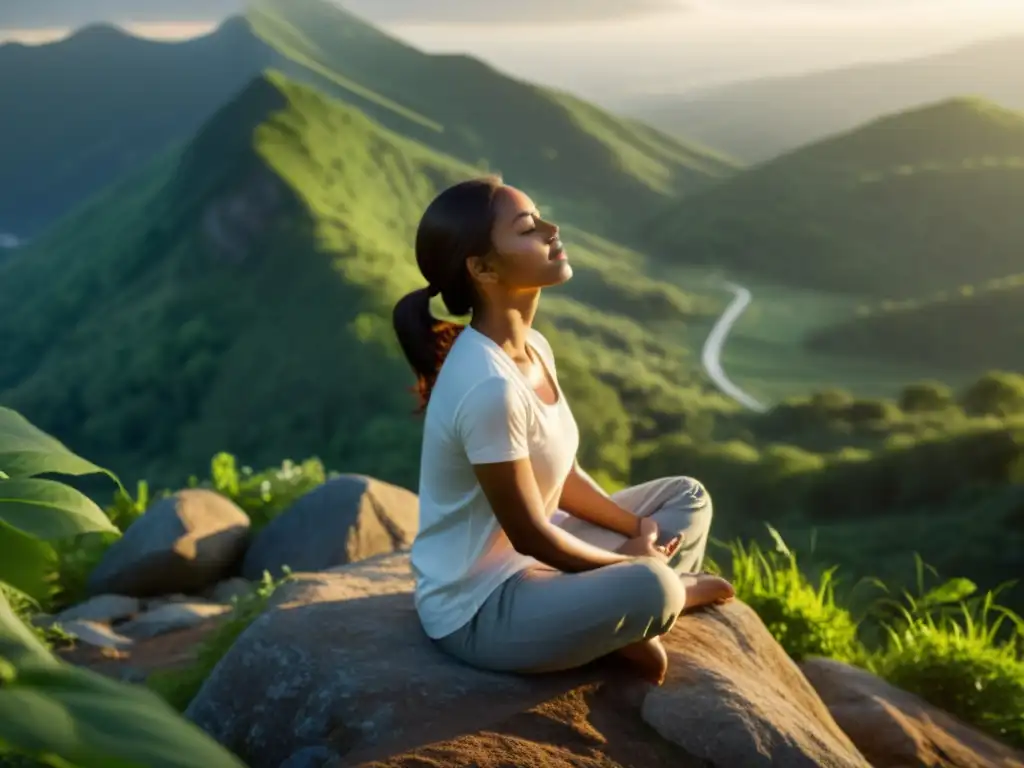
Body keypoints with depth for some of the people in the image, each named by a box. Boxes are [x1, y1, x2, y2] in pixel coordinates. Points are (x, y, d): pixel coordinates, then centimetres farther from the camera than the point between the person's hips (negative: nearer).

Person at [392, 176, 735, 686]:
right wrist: (627, 562, -7)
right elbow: (530, 534, -22)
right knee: (648, 589, -33)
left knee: (686, 497, 13)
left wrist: (637, 528, -2)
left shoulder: (534, 350, -1)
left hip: (527, 561, 10)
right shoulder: (488, 387, -30)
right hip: (478, 607, -10)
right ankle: (678, 593, 1)